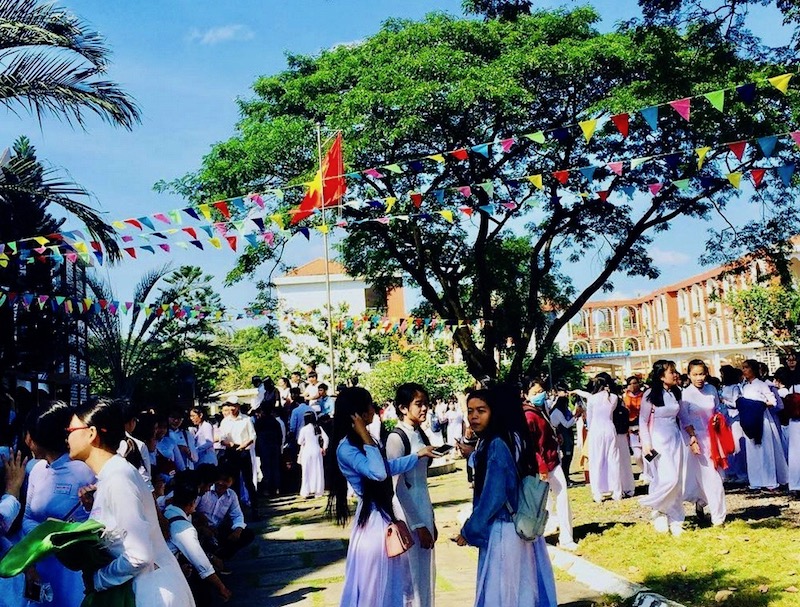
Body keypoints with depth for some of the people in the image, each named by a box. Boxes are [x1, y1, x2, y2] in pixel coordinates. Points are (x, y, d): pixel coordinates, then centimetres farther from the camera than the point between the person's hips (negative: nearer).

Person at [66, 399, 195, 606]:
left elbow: (139, 556, -23)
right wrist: (91, 506, 0)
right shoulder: (109, 474, 8)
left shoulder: (117, 478, -19)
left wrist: (98, 580, -10)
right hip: (139, 588, 8)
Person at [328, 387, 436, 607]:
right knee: (372, 587, 2)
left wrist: (419, 454, 27)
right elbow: (378, 472, -33)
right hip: (371, 518, -9)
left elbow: (390, 466, 22)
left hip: (384, 513, 10)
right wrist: (366, 438, -26)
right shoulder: (346, 448, -21)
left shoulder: (361, 441, 8)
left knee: (388, 584, 18)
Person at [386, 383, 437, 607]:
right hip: (408, 515, -8)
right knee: (412, 575, -1)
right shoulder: (397, 437, -15)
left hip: (424, 511, 8)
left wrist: (431, 520, 14)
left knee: (426, 575, 13)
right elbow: (398, 487, -16)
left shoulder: (420, 435, 9)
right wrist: (419, 525, -15)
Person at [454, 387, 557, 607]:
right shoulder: (510, 438, 8)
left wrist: (468, 531, -12)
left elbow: (493, 497, -21)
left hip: (501, 531, -9)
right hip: (519, 526, 9)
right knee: (521, 588, 16)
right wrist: (474, 456, 12)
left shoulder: (496, 445, -20)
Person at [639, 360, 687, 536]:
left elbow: (680, 417, 17)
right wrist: (646, 444, -12)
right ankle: (658, 510, 10)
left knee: (677, 482, 4)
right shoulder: (650, 394, -9)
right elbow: (643, 421, -6)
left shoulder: (676, 393, 8)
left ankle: (674, 520, 12)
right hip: (659, 440, -6)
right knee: (668, 479, -14)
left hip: (676, 439, 6)